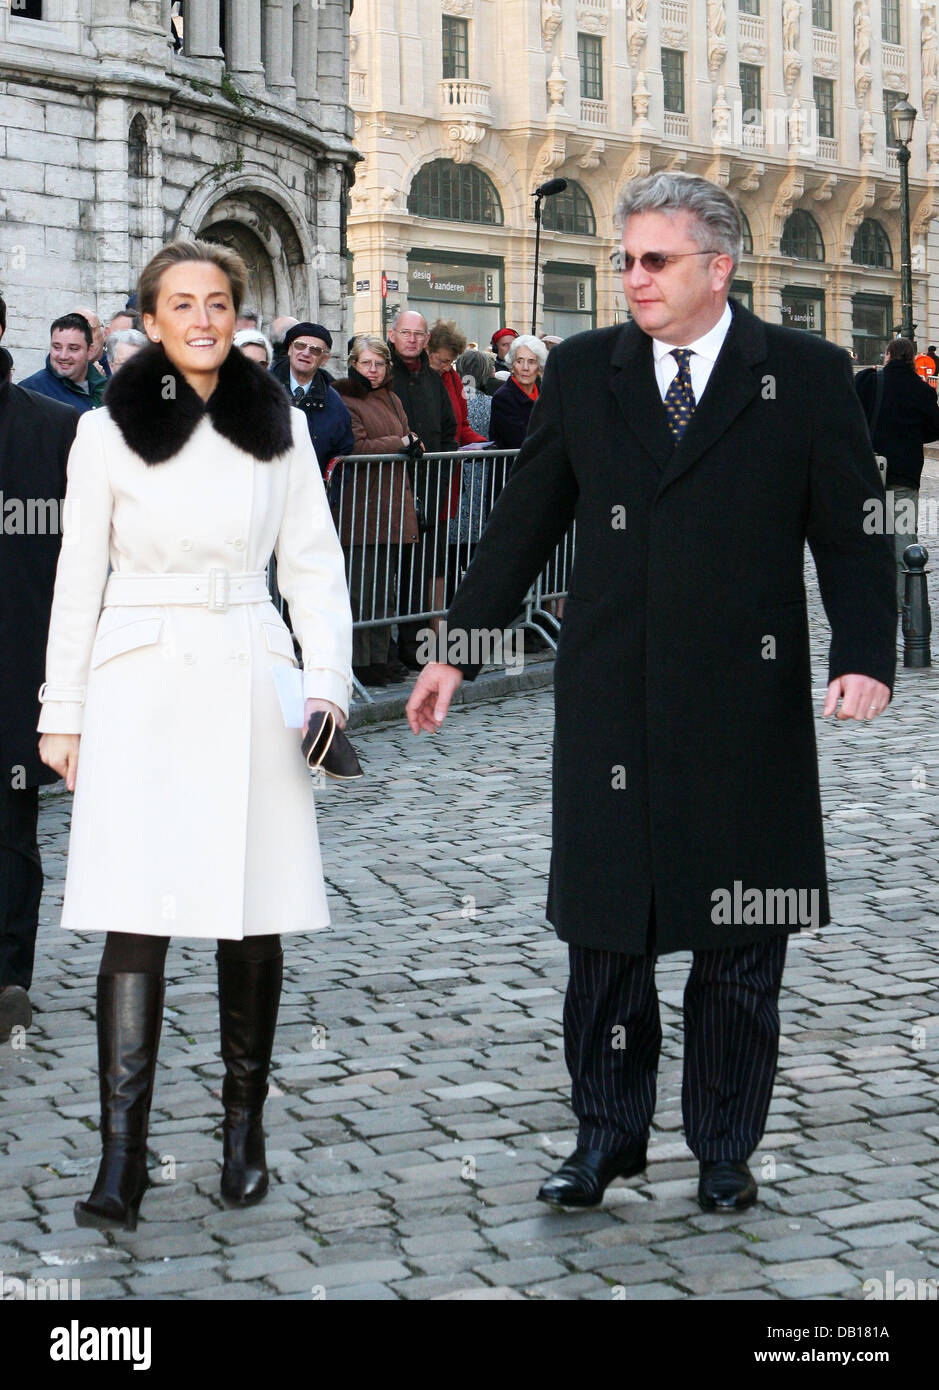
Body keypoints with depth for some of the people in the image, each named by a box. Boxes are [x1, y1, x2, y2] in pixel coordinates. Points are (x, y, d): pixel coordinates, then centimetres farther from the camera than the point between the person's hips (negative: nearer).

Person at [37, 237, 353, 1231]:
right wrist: (61, 712, 5)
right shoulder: (106, 432, 4)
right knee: (135, 914, -8)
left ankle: (243, 1130, 19)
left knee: (251, 917, 4)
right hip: (137, 689, -1)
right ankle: (120, 1162, -8)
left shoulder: (281, 427, 7)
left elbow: (314, 566, 9)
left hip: (247, 688, 2)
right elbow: (79, 579, 6)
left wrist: (327, 678, -3)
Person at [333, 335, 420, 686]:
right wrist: (400, 442, -8)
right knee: (359, 587, -6)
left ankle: (379, 656, 18)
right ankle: (358, 661, -3)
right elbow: (358, 447, -17)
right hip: (359, 505, -8)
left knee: (384, 587, 11)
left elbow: (410, 441, 23)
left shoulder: (391, 399, 19)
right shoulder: (346, 400, -6)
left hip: (391, 505, 8)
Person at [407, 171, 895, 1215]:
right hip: (609, 702, 2)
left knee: (741, 943, 7)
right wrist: (457, 651, 12)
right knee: (604, 927, 7)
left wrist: (863, 658, -14)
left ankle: (725, 1151, 22)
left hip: (746, 707, -1)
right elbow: (522, 524, 12)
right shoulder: (582, 372, 7)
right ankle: (606, 1134, 23)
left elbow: (853, 534, 0)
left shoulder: (807, 377, 1)